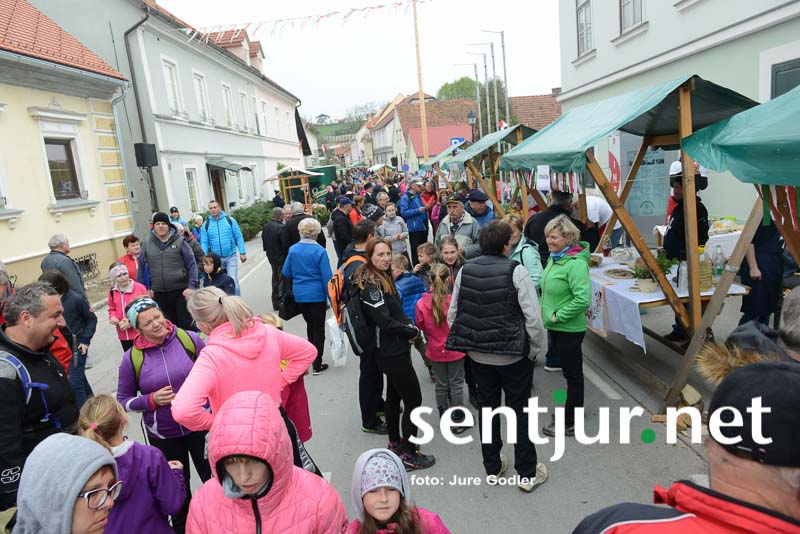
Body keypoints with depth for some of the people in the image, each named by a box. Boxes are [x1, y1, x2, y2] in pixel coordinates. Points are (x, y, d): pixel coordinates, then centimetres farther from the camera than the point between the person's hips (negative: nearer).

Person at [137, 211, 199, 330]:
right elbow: (141, 266, 12)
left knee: (186, 324, 0)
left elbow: (192, 264, -4)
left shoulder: (179, 241, -3)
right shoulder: (147, 243, 5)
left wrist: (191, 286, -10)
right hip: (160, 294, 3)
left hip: (181, 291, -3)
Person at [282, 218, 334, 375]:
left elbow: (286, 273, 4)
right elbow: (327, 277, -14)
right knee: (319, 328, 7)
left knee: (310, 324, 23)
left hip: (299, 294, 4)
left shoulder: (292, 250, -4)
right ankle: (317, 365, 8)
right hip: (317, 294, -4)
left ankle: (312, 356, 35)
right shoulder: (319, 251, -14)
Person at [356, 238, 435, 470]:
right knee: (414, 400, -4)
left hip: (393, 349, 10)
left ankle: (395, 442, 35)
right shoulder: (370, 285, -20)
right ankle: (409, 454, 4)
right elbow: (385, 322, -23)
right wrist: (413, 332, -10)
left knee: (394, 395, 20)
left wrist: (409, 325, -4)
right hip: (392, 352, -10)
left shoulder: (384, 277, 9)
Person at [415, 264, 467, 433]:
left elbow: (420, 326, -1)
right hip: (455, 349, -2)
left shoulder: (421, 303, -17)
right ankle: (458, 421, 21)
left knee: (441, 385, 17)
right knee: (456, 385, 12)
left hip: (435, 351, 2)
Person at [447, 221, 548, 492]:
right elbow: (533, 317, -17)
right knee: (519, 410, 11)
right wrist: (536, 349, -3)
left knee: (487, 407, 17)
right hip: (513, 355, -4)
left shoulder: (465, 271, -3)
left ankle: (492, 468, 32)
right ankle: (527, 474, 23)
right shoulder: (516, 271, -16)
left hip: (477, 355, 4)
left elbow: (452, 315, 2)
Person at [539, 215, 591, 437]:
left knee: (573, 375, 6)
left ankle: (570, 423, 19)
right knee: (568, 373, 22)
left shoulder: (575, 263, -22)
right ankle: (569, 413, 38)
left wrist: (558, 316, -22)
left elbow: (583, 299, -29)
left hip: (569, 330, -9)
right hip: (554, 327, 9)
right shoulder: (553, 258, 6)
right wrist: (545, 309, 10)